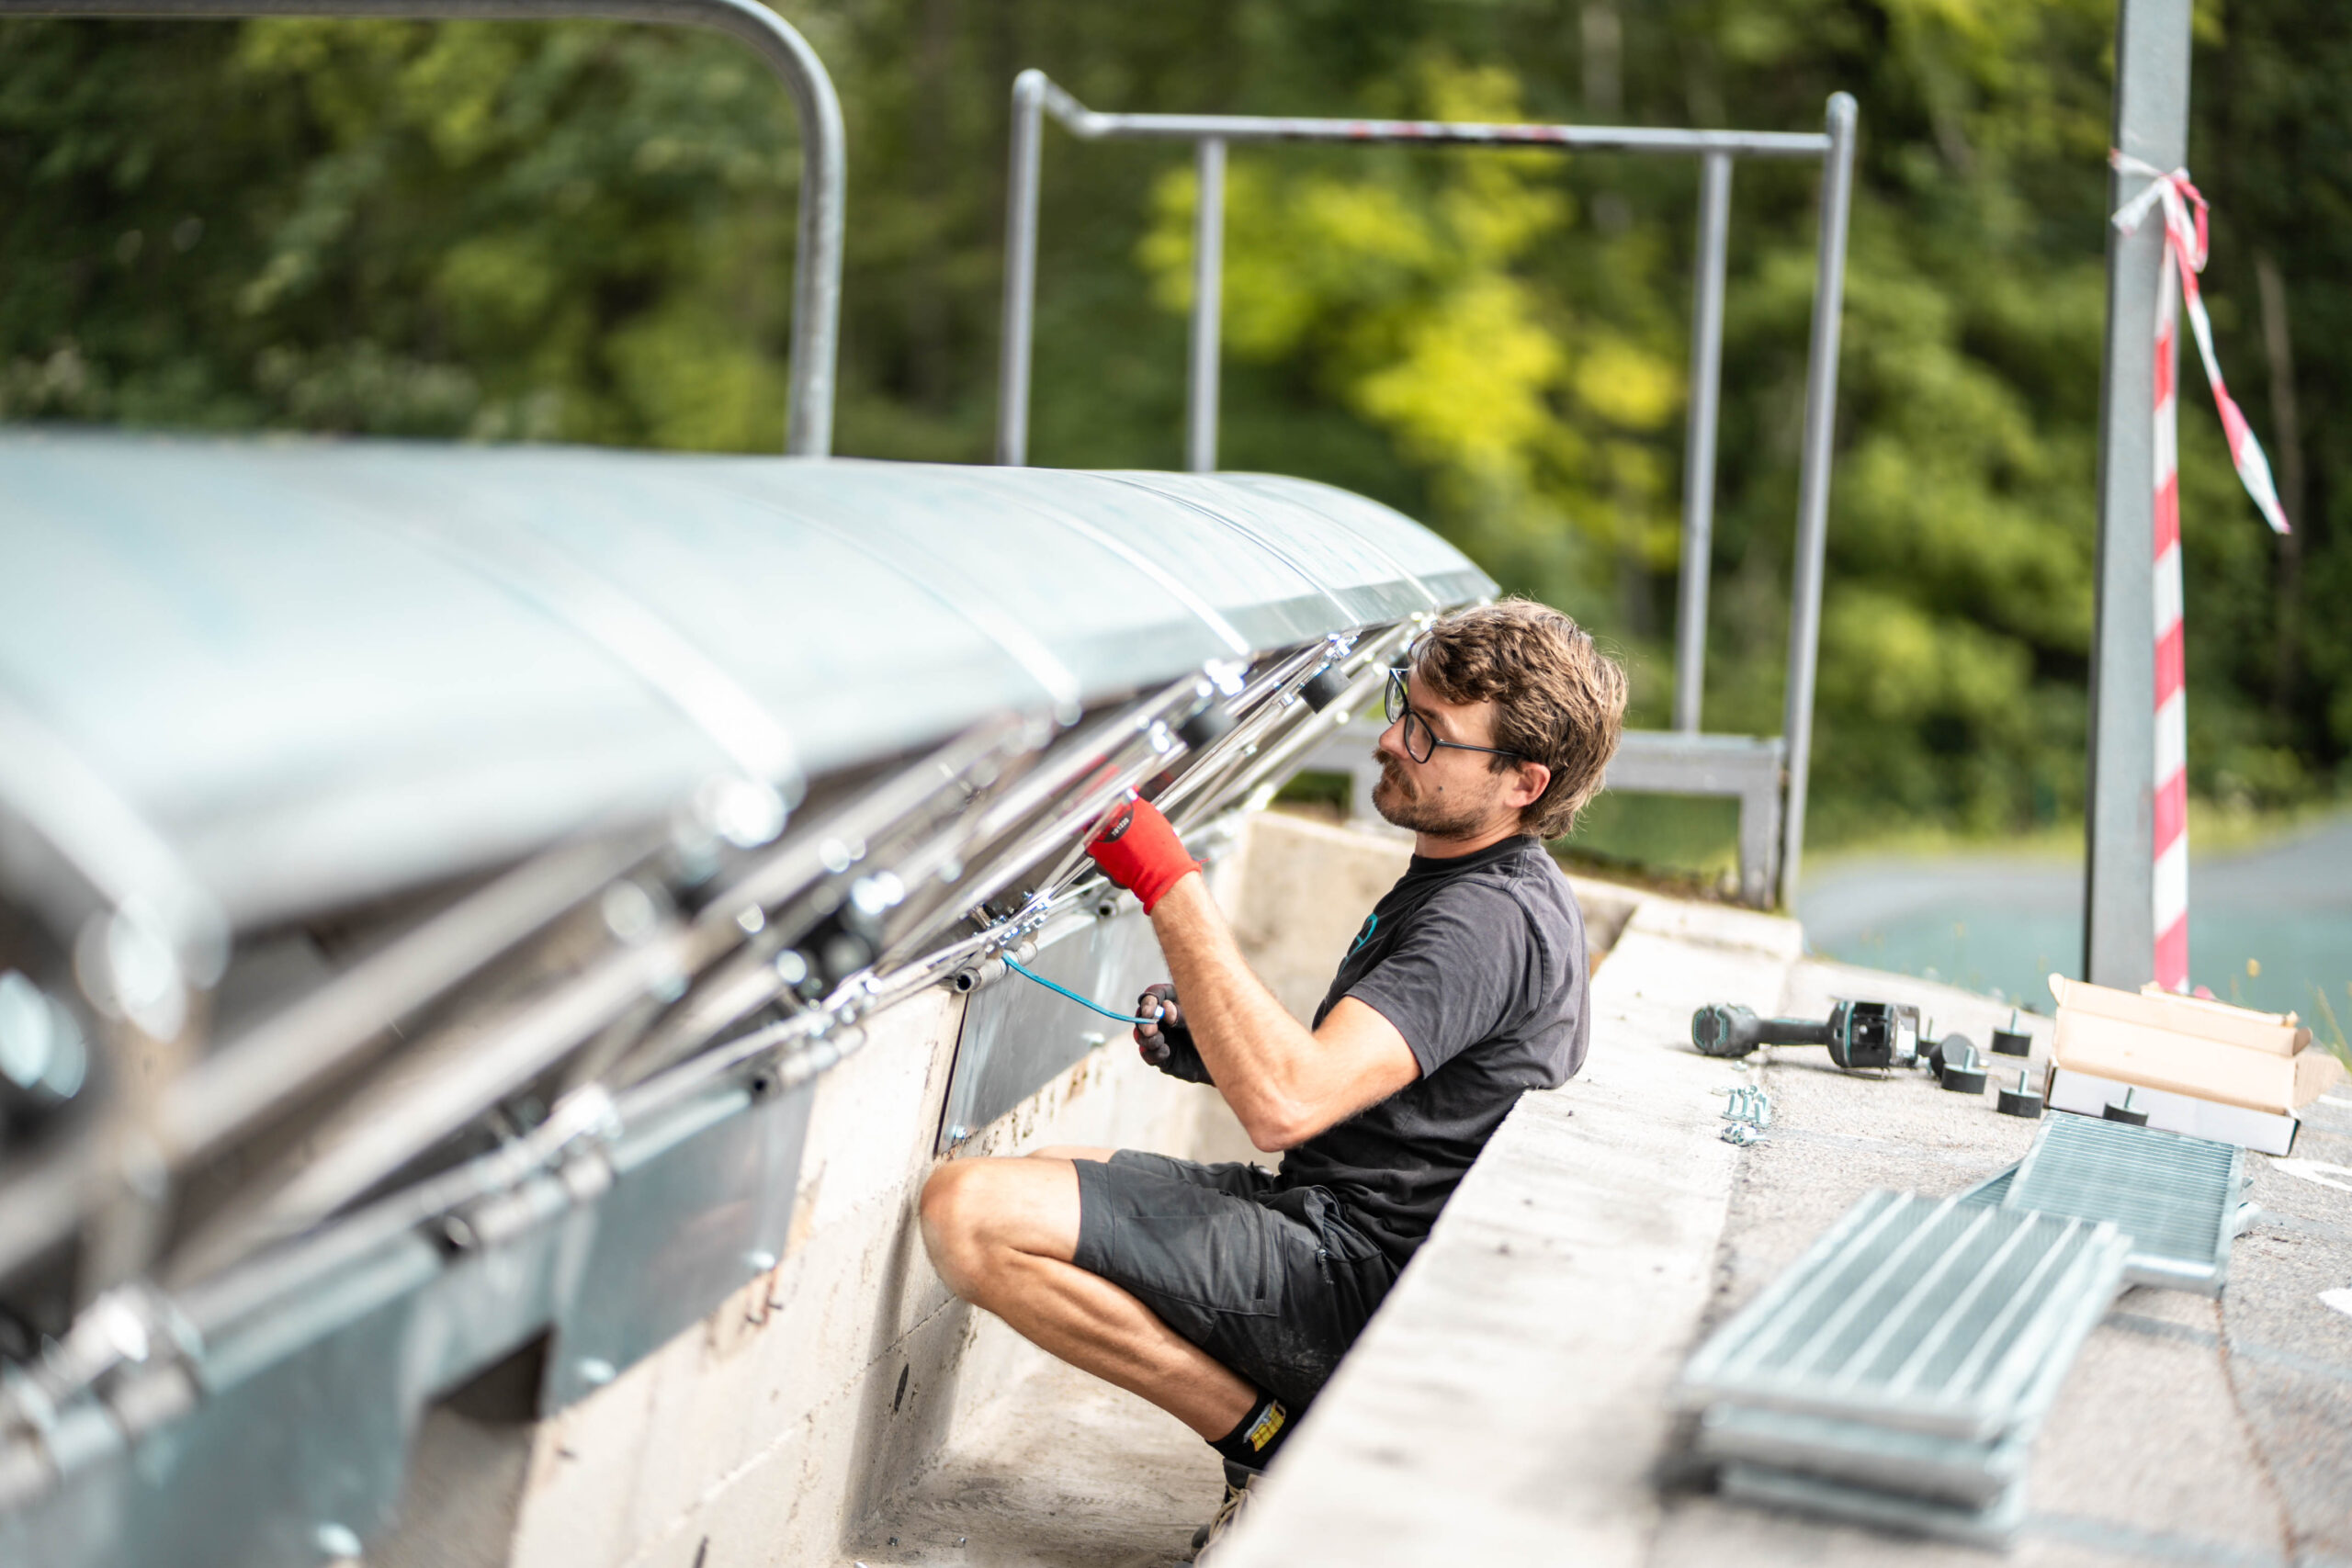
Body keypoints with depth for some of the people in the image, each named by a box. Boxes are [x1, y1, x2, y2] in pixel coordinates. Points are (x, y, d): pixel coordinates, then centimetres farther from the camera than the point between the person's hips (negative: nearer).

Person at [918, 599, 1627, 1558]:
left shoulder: (1490, 921, -18)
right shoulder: (1467, 882, 16)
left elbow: (1285, 1105, -30)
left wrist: (1167, 884, -26)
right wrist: (1214, 1048, 6)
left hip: (1353, 1280, -11)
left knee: (969, 1213, -20)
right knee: (1042, 1175, 23)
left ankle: (1271, 1440, -8)